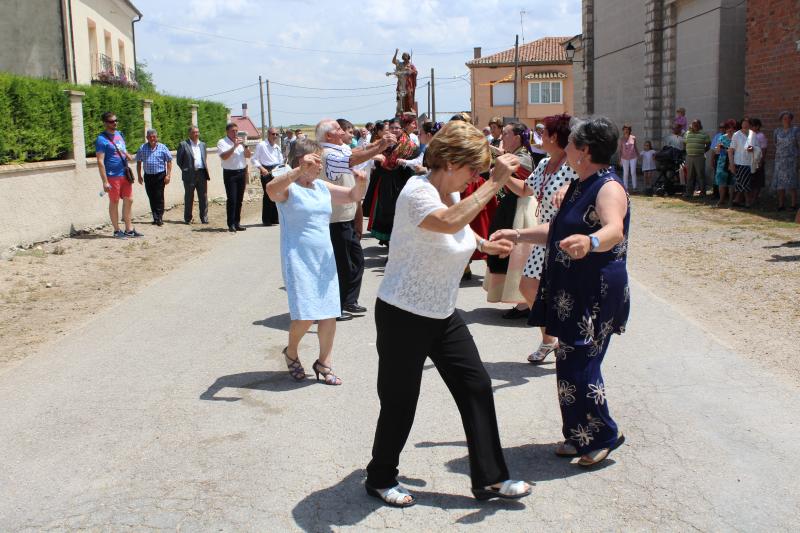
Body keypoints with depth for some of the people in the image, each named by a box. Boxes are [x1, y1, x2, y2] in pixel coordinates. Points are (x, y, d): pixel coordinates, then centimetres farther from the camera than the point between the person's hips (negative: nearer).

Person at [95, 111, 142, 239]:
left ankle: (129, 229, 20)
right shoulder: (101, 139, -11)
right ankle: (117, 231, 12)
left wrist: (128, 156, 5)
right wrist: (105, 182, -18)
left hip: (125, 174, 7)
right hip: (113, 176, -7)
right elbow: (100, 162, -14)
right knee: (114, 203, 3)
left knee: (129, 200, 10)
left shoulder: (119, 134, 12)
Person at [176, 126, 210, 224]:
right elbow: (179, 160, 2)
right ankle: (188, 218, 13)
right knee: (189, 198, 5)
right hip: (190, 175, -4)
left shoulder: (202, 144, 15)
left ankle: (204, 218, 7)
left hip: (201, 173, 4)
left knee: (203, 197, 2)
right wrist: (185, 170, 0)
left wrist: (206, 171, 11)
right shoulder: (183, 145, -1)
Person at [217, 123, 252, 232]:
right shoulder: (222, 142, -3)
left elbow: (248, 155, 9)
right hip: (230, 173, -5)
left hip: (242, 172, 5)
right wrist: (234, 146, -19)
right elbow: (224, 156, -17)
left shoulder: (240, 141, 14)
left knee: (239, 199, 8)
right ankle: (231, 224, -5)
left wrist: (244, 145, -7)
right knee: (231, 199, -8)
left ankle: (237, 223, 14)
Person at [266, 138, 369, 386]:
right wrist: (300, 170, -39)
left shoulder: (323, 187, 13)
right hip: (298, 260, -6)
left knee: (329, 312, 4)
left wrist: (360, 183, -5)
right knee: (305, 316, -10)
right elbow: (271, 188, -30)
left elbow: (353, 196, 17)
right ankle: (291, 353, 19)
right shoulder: (288, 187, -7)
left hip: (324, 258, 6)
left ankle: (324, 363, 18)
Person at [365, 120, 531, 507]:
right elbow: (449, 223, -44)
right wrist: (495, 183, -38)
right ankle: (380, 479, 28)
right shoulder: (417, 192, -21)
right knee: (400, 402, 5)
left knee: (477, 388, 6)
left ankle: (490, 478, 18)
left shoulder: (452, 193, 6)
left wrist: (484, 245, 14)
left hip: (443, 315, 8)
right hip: (403, 316, -8)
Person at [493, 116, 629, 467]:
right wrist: (516, 235, 25)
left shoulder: (609, 187, -16)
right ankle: (579, 436, 25)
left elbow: (614, 230, -37)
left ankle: (603, 435, 11)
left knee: (578, 367, -8)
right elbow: (556, 231, 27)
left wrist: (589, 242, -57)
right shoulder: (580, 186, 14)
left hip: (596, 295, -9)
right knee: (570, 364, 13)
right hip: (571, 292, 9)